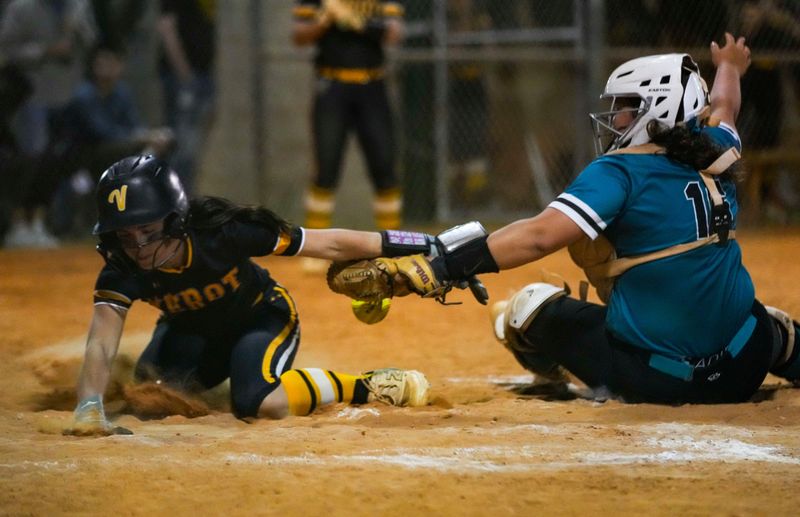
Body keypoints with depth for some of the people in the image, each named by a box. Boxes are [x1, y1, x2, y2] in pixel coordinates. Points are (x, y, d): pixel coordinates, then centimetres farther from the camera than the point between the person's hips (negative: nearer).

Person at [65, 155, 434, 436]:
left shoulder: (222, 232, -35)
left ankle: (369, 387, -13)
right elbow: (101, 345, -39)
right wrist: (89, 408, -58)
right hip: (190, 333, 5)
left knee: (260, 402, -30)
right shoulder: (123, 270, -29)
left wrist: (404, 248, -28)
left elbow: (329, 245, -29)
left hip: (264, 317, -5)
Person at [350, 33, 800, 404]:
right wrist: (729, 69, 54)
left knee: (529, 304, 11)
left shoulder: (620, 171, -12)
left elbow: (540, 235, -25)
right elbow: (722, 109, 31)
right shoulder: (716, 158, 5)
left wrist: (446, 267, -29)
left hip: (648, 378, -6)